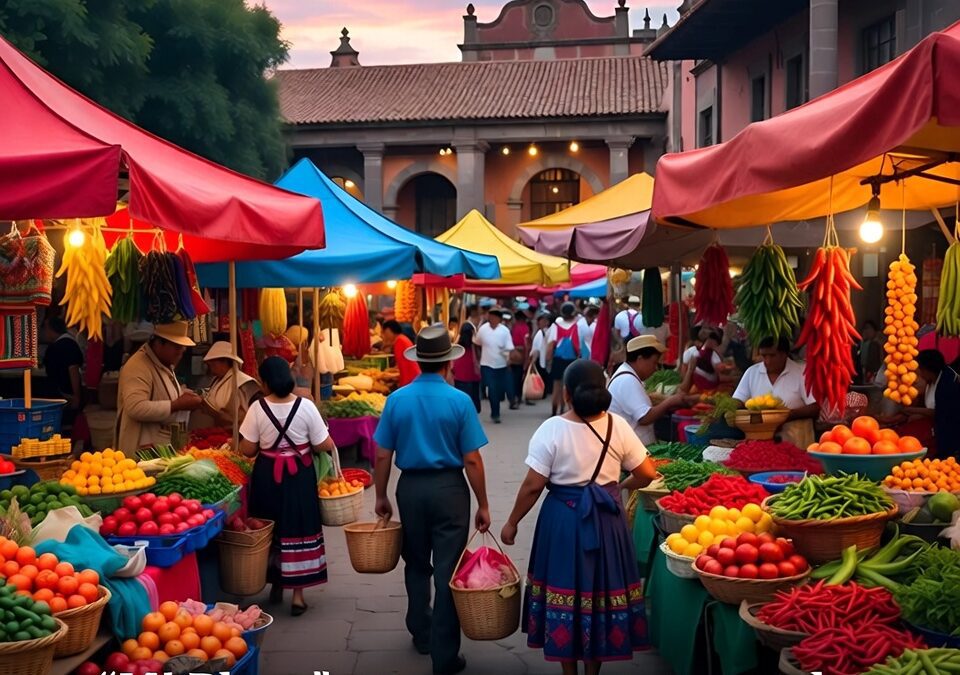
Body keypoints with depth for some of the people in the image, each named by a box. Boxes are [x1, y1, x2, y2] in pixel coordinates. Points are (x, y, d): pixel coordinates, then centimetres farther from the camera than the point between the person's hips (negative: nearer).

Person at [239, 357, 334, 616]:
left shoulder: (258, 408, -11)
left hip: (267, 476, 1)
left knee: (270, 530, 17)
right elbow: (325, 445, -8)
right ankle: (298, 595, 9)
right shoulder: (306, 407, -11)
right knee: (298, 529, 7)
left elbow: (247, 450, -7)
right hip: (299, 476, -1)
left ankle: (276, 585, 32)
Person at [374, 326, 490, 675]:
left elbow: (382, 455, 0)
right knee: (447, 571, 3)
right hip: (449, 488, -3)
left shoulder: (397, 399, -3)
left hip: (410, 487, 3)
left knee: (417, 565, 21)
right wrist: (483, 505, -2)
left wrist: (381, 496, 13)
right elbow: (472, 460, -11)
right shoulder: (459, 401, -11)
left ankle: (421, 634, 37)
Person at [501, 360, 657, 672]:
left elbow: (533, 486, -11)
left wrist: (512, 523, 1)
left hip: (564, 519, -2)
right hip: (606, 519, 3)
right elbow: (647, 474, 0)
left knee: (565, 592, 11)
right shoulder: (617, 426, -5)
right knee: (600, 590, 15)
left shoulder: (552, 429, -13)